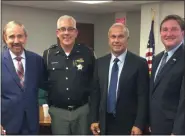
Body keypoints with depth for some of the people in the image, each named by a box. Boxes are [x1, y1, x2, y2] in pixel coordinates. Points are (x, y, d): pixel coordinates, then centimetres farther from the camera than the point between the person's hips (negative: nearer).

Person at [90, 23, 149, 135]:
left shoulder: (139, 63, -7)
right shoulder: (100, 63, 5)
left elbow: (143, 97, -9)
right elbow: (95, 93, 7)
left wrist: (139, 125, -14)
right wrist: (94, 120, 3)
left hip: (128, 124, -3)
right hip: (104, 123, 4)